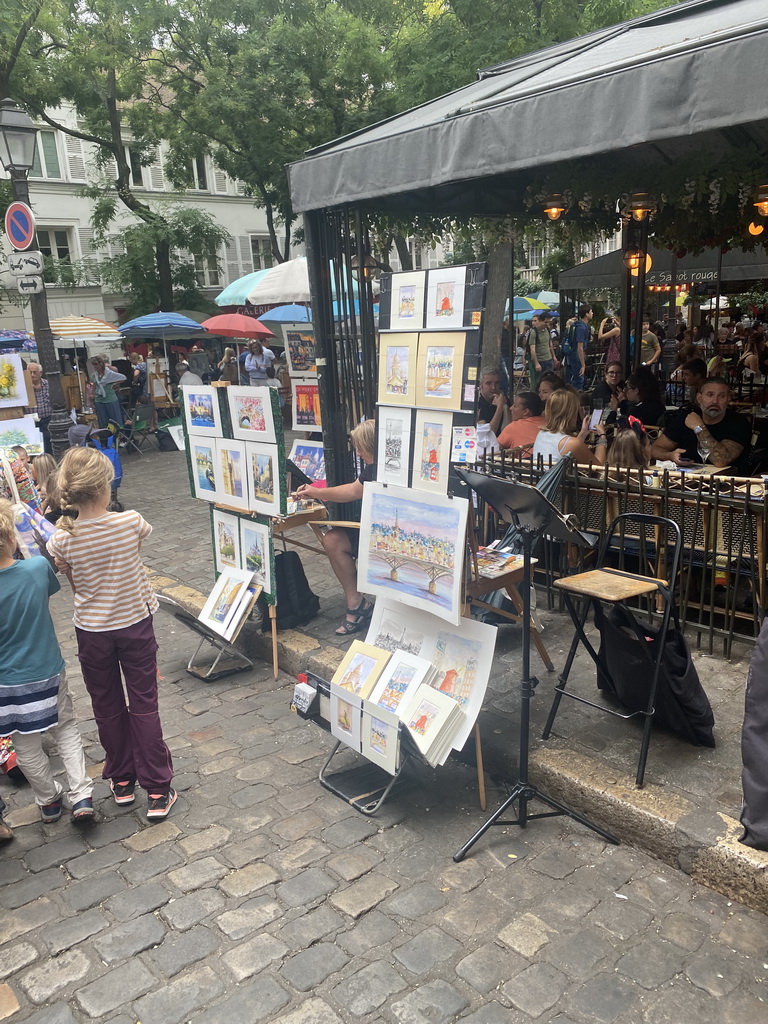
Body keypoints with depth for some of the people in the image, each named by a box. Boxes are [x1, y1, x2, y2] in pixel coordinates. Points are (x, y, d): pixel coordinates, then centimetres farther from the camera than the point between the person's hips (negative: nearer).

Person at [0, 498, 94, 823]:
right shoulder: (39, 567, -17)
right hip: (49, 672, 2)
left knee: (27, 747, 18)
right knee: (66, 729, 23)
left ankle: (49, 801, 35)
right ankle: (81, 795, 16)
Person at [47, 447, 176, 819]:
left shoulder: (62, 540, -17)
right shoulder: (131, 523, -19)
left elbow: (74, 584, -1)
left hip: (92, 632, 1)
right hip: (135, 625, 0)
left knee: (107, 707, 19)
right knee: (144, 706, 10)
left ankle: (122, 781, 36)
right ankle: (158, 791, 16)